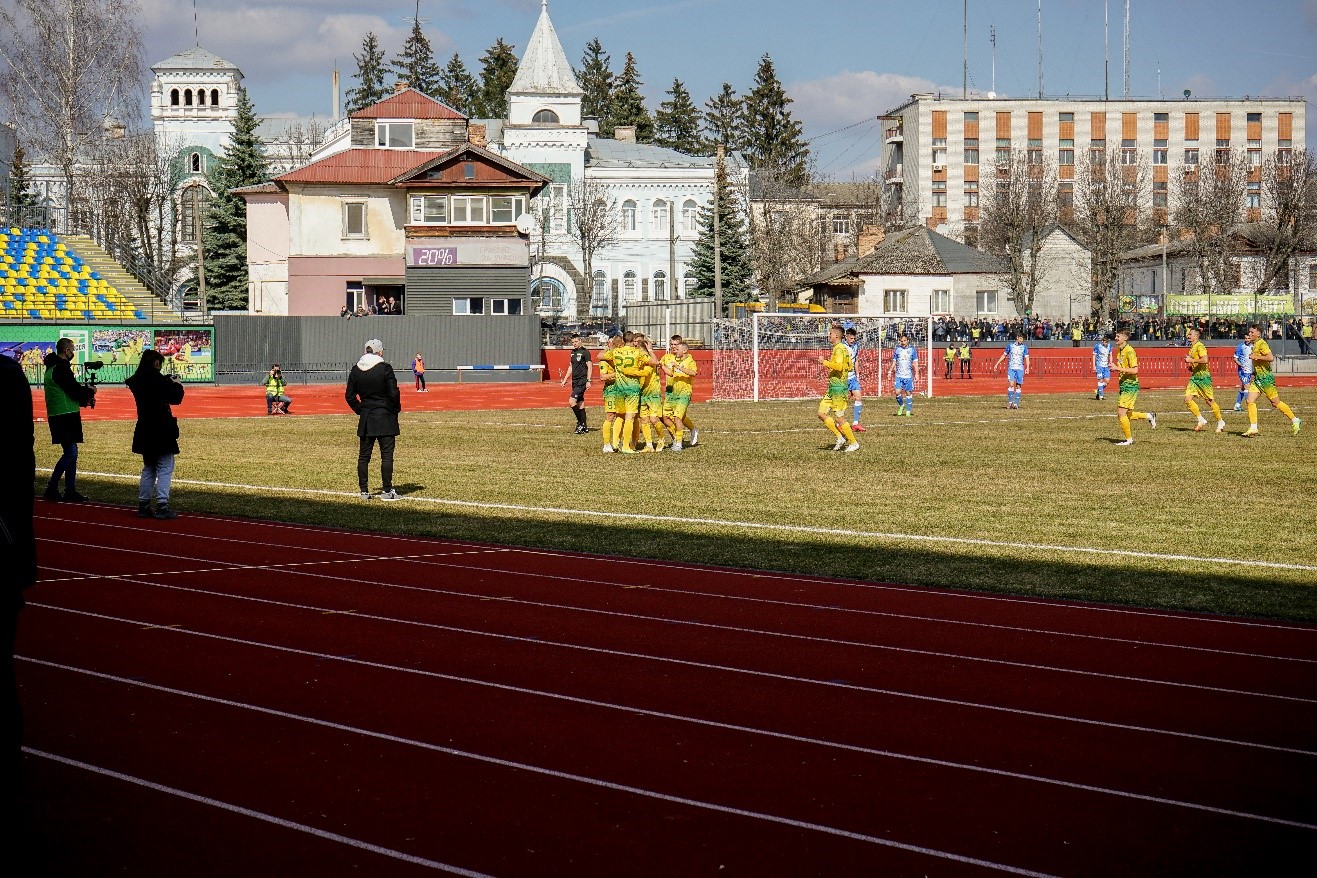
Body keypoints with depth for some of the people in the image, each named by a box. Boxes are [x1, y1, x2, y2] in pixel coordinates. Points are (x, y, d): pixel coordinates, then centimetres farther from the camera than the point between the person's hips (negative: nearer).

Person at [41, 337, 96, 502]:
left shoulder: (53, 367, 17)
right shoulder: (61, 368, -15)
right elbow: (75, 392, -18)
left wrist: (84, 400, 13)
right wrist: (90, 392, 1)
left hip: (60, 416, 10)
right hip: (65, 416, -10)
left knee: (71, 453, 12)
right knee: (71, 452, -10)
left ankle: (70, 491, 13)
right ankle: (51, 489, -9)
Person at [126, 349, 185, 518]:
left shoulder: (137, 380, 6)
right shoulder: (156, 378, -16)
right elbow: (175, 398, -11)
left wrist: (169, 382, 11)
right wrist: (176, 384, 7)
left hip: (144, 430, 8)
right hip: (161, 431, -8)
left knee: (148, 468, 16)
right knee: (165, 468, -3)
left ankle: (143, 505, 16)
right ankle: (162, 506, -9)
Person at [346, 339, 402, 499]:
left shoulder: (355, 370, 4)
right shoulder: (385, 369, -11)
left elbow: (349, 396, 6)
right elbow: (393, 393, -14)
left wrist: (359, 410, 15)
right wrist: (395, 409, 1)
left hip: (365, 420, 5)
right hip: (385, 417, -5)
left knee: (363, 456, 9)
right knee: (387, 455, 0)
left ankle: (364, 491, 11)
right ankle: (387, 491, -1)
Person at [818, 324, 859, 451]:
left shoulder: (839, 349, -15)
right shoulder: (841, 348, 16)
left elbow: (839, 366, -29)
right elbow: (849, 367, 22)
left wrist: (825, 362, -18)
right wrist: (830, 366, 17)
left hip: (838, 387, -10)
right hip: (832, 387, 10)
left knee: (838, 418, -4)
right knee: (822, 414, 8)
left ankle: (854, 443, 6)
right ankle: (840, 438, 11)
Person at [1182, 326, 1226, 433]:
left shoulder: (1200, 346, -13)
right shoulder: (1192, 348, 16)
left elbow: (1205, 360, -28)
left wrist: (1192, 360, -21)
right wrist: (1190, 367, 9)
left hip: (1203, 376, -9)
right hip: (1194, 377, 9)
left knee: (1210, 401, 1)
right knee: (1187, 399, -6)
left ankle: (1220, 422, 17)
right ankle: (1201, 420, 4)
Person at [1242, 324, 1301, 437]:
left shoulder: (1262, 344, -15)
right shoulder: (1255, 344, 12)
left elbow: (1271, 358, -27)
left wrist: (1256, 356, -20)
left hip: (1266, 378, -9)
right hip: (1257, 378, 9)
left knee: (1275, 403, -1)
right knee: (1250, 401, -3)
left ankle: (1295, 420, 13)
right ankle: (1253, 428, -2)